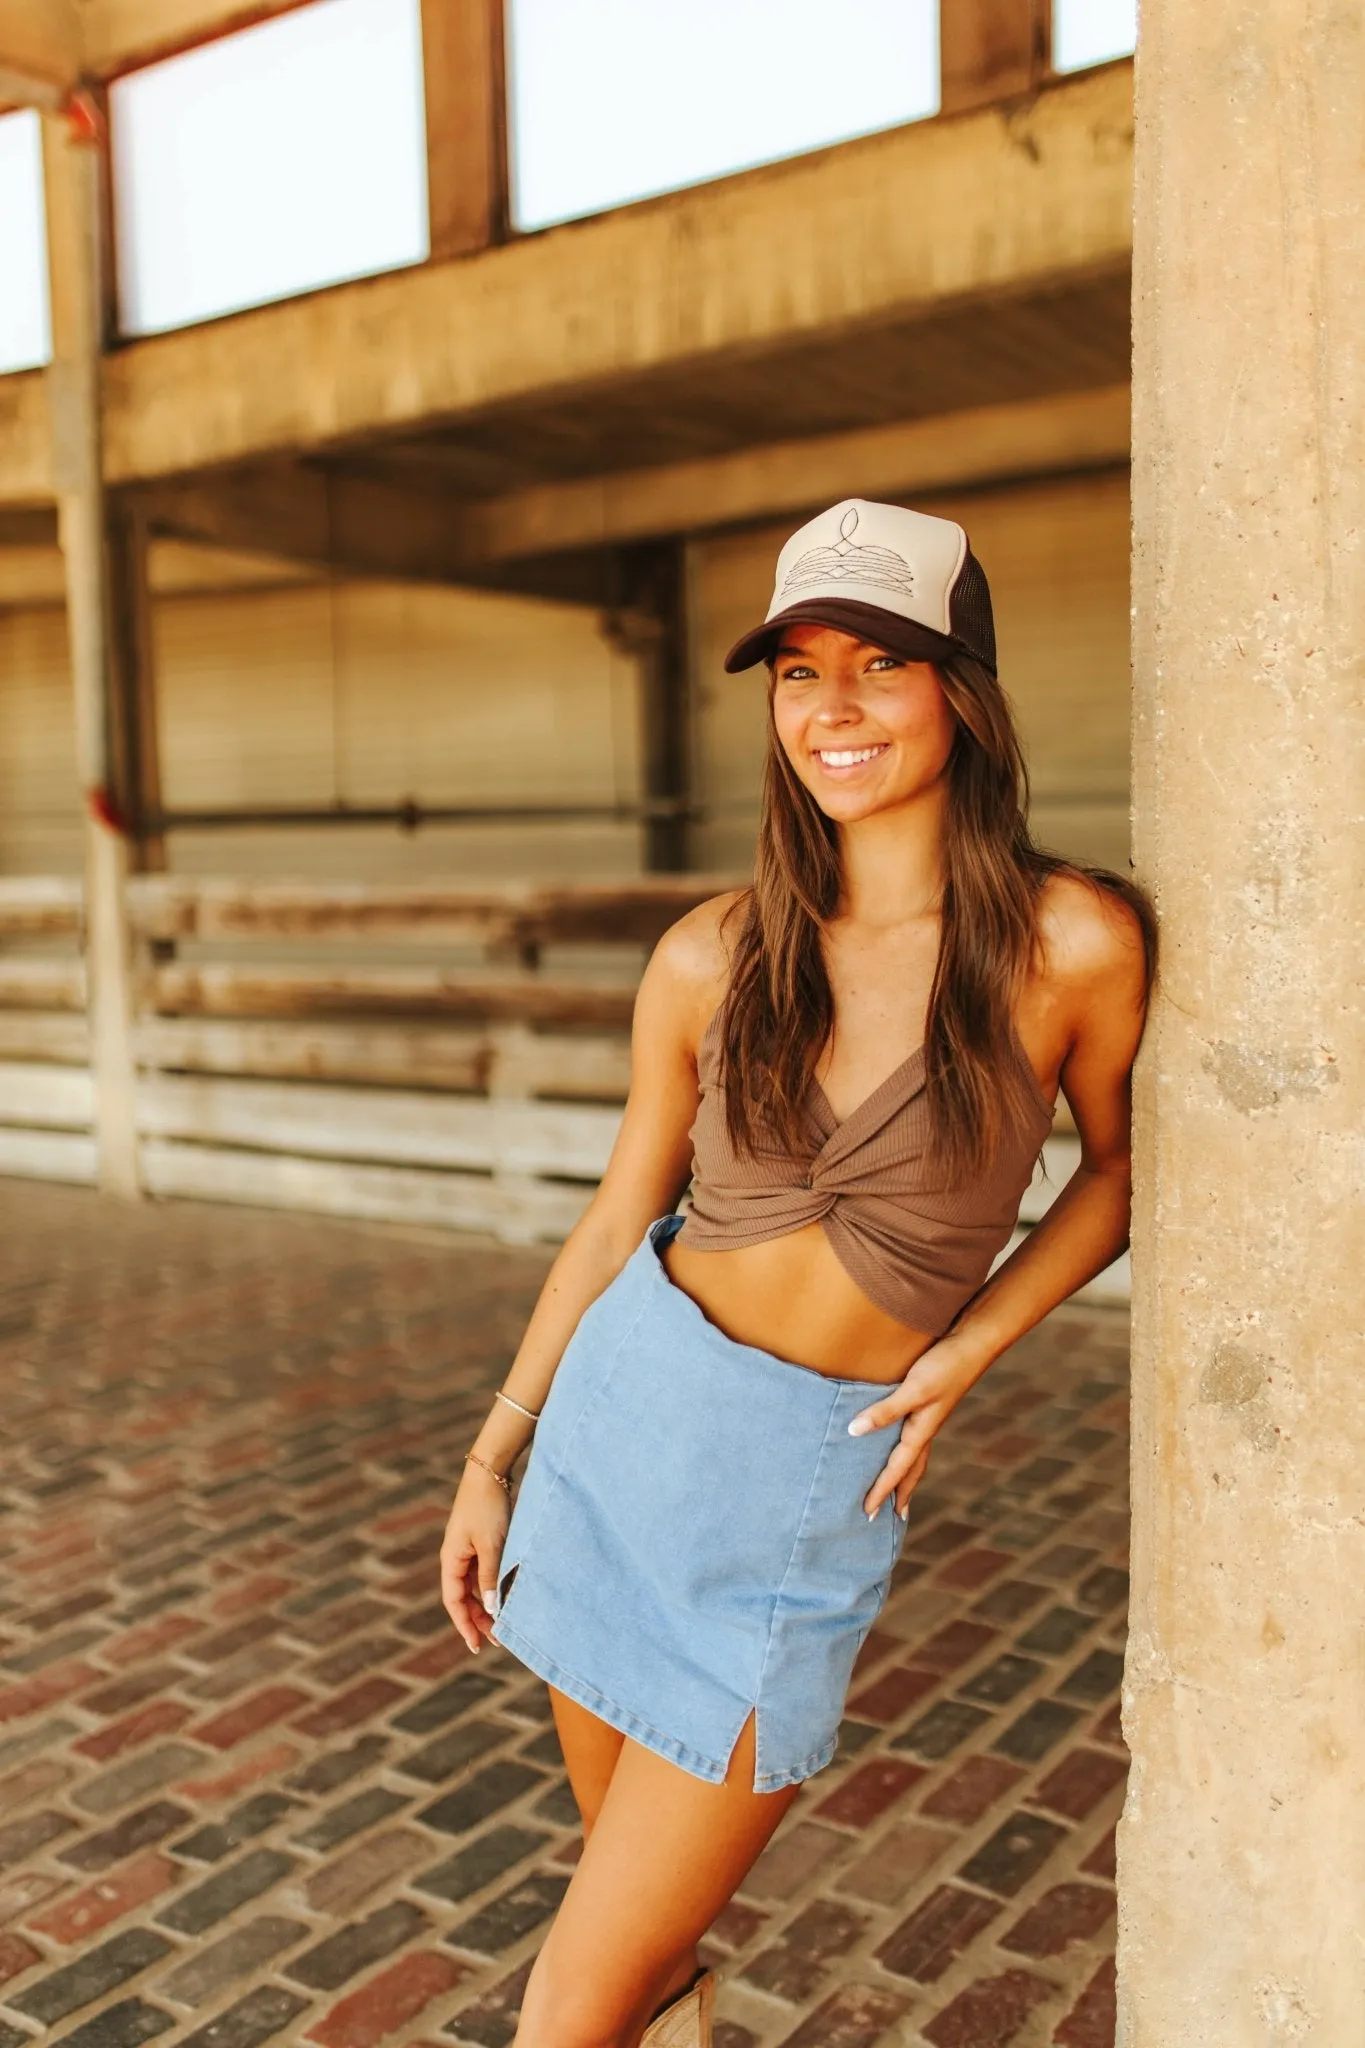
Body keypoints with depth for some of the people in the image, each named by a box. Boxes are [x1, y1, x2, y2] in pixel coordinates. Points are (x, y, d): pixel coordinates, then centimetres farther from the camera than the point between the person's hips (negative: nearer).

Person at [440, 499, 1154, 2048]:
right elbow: (618, 1221, 6)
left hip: (816, 1485, -3)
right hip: (628, 1406, 3)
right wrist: (493, 1454, 8)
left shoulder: (1076, 943, -12)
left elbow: (1117, 1166, 6)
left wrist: (966, 1351, -7)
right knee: (640, 1908, 20)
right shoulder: (709, 960, -4)